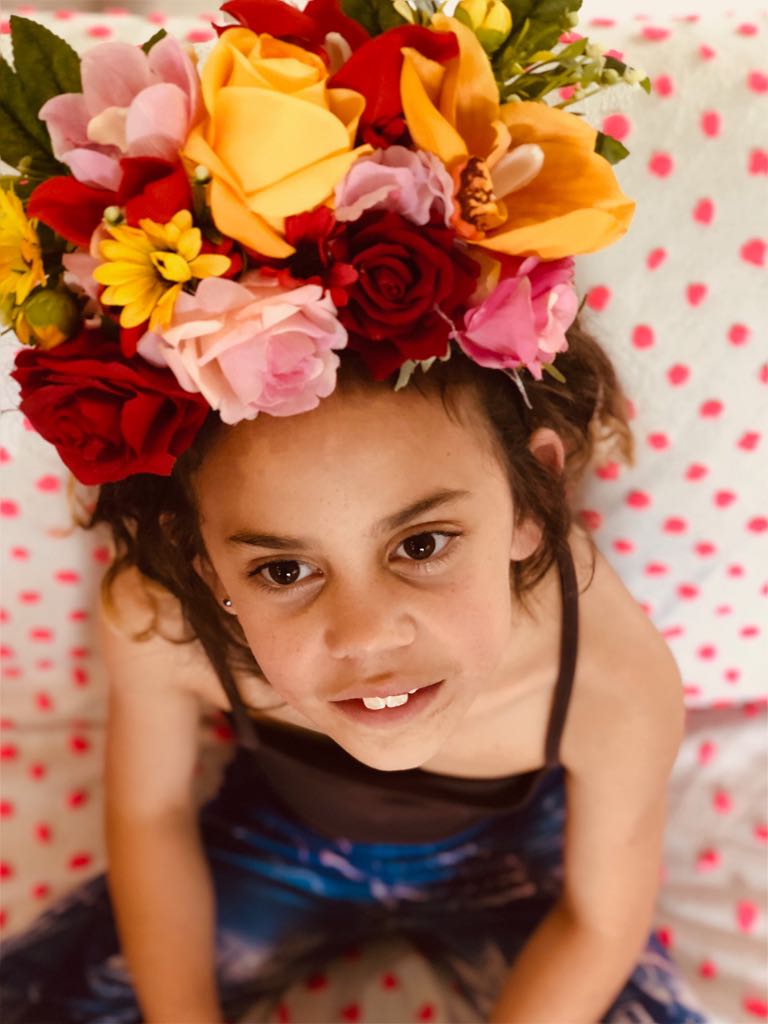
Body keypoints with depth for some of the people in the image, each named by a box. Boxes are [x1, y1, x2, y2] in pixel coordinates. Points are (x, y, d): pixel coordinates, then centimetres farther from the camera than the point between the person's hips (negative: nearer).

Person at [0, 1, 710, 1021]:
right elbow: (150, 813, -12)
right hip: (274, 840, 1)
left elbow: (601, 921, -17)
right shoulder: (157, 621, -34)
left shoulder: (616, 680, -38)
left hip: (499, 862, 0)